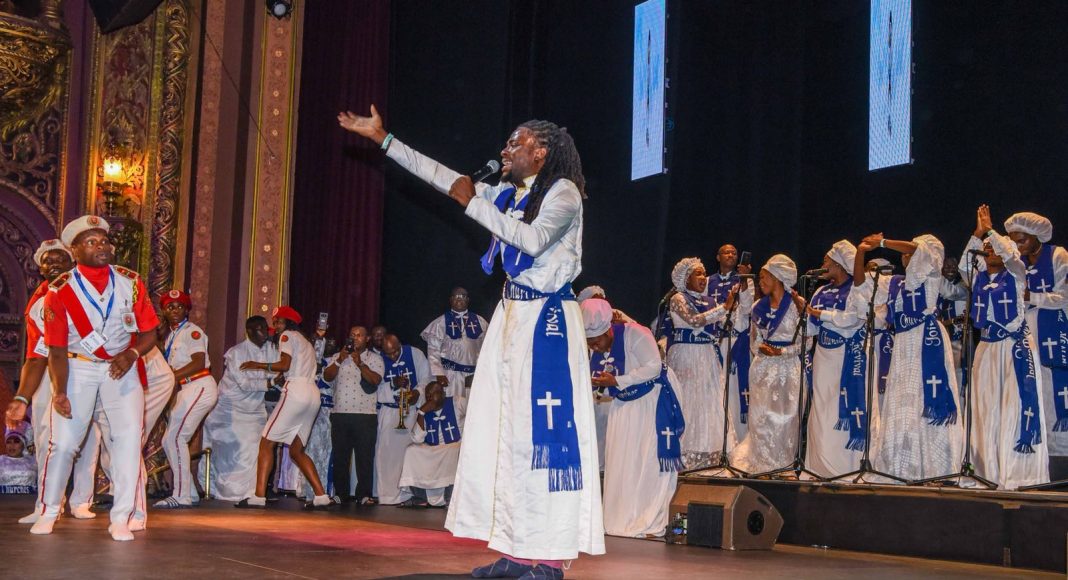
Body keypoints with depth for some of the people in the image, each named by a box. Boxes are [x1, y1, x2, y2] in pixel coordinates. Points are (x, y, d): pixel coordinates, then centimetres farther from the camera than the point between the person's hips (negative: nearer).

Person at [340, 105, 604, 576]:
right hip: (511, 315, 8)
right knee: (504, 429, 5)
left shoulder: (563, 192, -6)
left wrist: (473, 203, -16)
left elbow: (534, 239, -23)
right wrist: (383, 139, 20)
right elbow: (441, 175, 19)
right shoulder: (506, 194, 15)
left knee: (542, 429, -12)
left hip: (547, 319, -8)